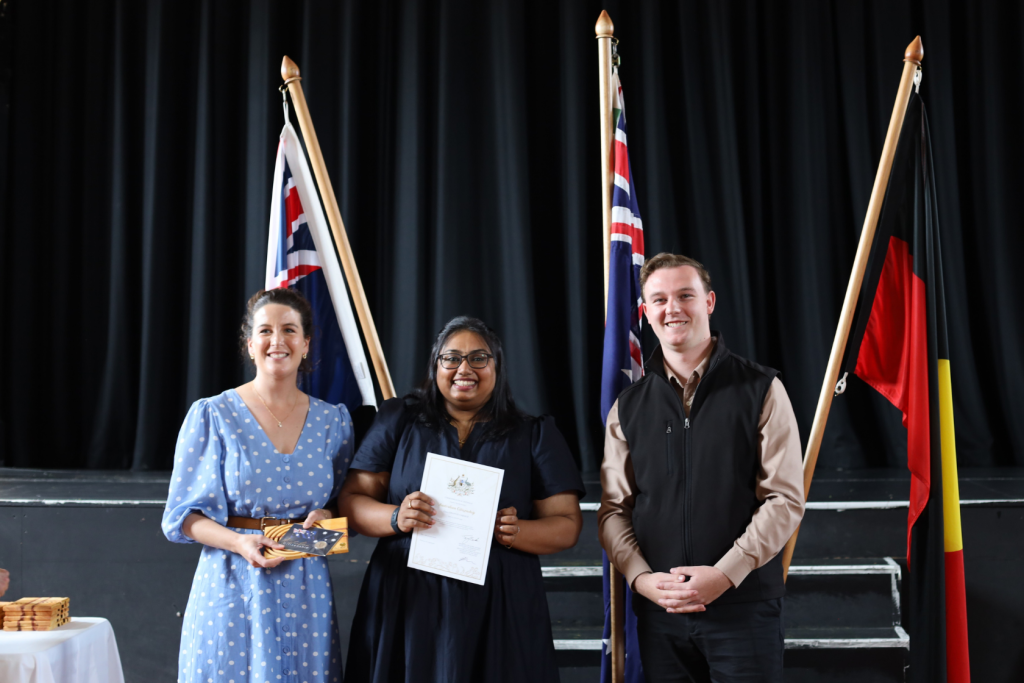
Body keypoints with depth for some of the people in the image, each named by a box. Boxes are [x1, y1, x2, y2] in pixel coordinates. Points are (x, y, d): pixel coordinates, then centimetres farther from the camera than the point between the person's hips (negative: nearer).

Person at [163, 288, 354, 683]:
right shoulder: (212, 415, -1)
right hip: (233, 588, -2)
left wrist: (325, 516, -7)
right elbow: (184, 516, -2)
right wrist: (240, 542, -18)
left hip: (305, 591, 2)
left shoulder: (332, 421, 7)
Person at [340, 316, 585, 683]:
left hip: (498, 612, 0)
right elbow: (351, 500, 4)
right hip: (405, 601, 0)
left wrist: (516, 531, -16)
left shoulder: (533, 434, 7)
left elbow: (567, 525, 4)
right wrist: (396, 518, -16)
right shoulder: (398, 420, 8)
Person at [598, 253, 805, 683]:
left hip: (744, 604, -2)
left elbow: (786, 500, -5)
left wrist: (725, 574, -14)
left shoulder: (761, 390, 0)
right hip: (659, 613, 3)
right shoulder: (628, 407, 9)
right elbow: (613, 510, 8)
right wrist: (640, 577, -8)